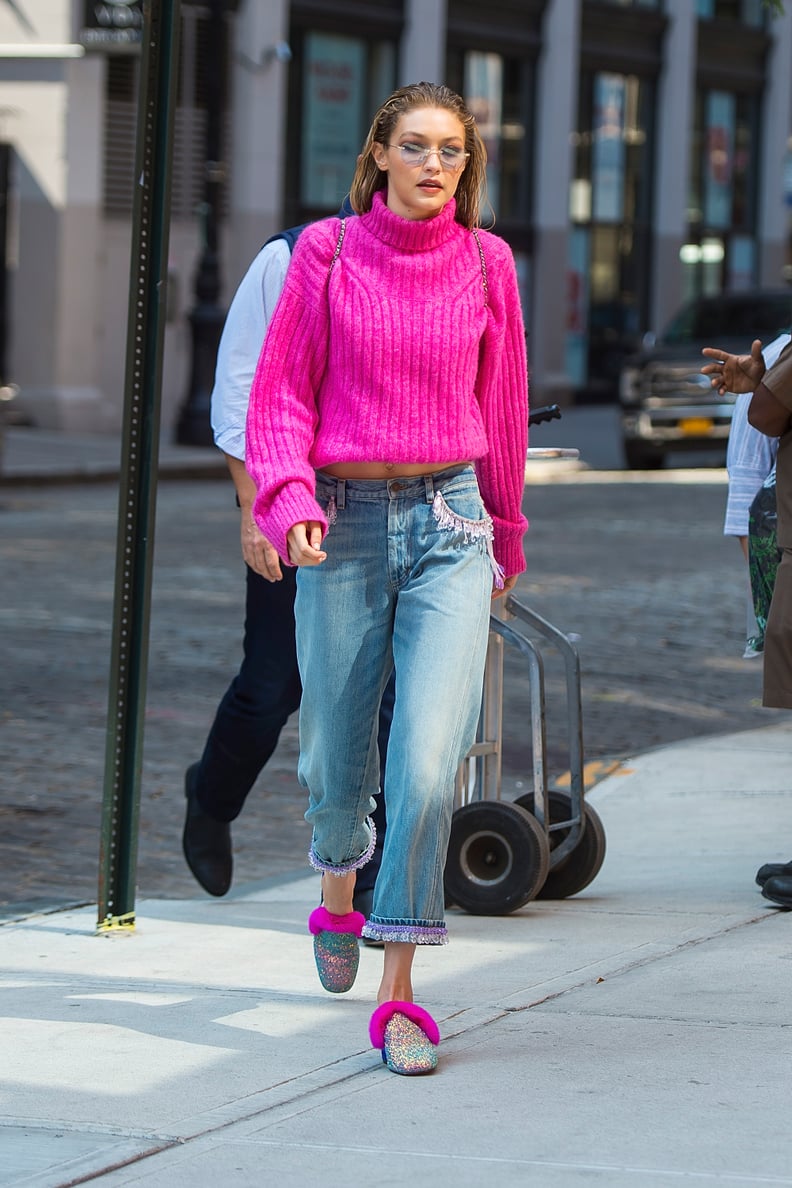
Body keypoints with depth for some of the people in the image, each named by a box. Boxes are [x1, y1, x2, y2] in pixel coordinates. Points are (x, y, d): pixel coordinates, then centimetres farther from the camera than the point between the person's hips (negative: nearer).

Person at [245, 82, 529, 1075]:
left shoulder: (484, 263, 4)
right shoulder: (328, 255, 0)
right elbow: (281, 391, 1)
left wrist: (504, 540, 22)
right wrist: (289, 502, -15)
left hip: (449, 521, 0)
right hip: (345, 522, 0)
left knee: (430, 757, -15)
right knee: (337, 752, 10)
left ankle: (398, 994, -11)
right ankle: (338, 889, 45)